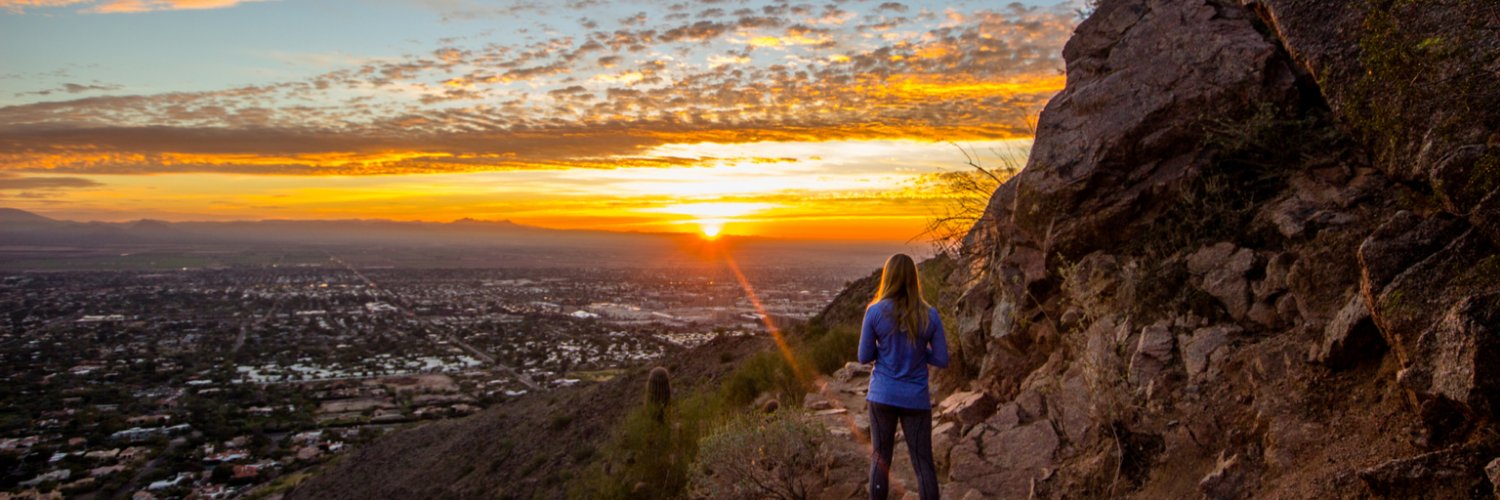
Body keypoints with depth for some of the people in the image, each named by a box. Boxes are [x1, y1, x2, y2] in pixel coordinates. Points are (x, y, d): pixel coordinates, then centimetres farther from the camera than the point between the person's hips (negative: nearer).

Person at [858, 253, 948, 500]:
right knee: (923, 461, 8)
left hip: (882, 396, 0)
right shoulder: (930, 315, -5)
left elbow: (864, 357, -3)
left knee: (880, 458, 10)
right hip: (916, 398, 0)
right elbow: (942, 360, -2)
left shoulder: (875, 312, -9)